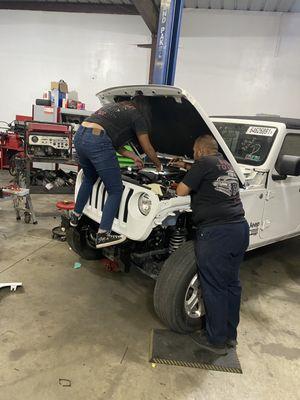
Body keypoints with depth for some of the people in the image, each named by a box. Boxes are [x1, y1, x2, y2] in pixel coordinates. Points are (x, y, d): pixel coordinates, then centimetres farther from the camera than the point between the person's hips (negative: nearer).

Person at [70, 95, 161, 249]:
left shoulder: (114, 106, 32)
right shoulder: (137, 115, 10)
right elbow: (147, 148, 14)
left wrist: (133, 156, 37)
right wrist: (158, 164, 32)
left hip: (79, 136, 9)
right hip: (97, 142, -8)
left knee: (89, 178, 32)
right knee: (115, 191, 2)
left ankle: (75, 216, 44)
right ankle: (102, 235, -1)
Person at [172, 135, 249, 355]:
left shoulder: (205, 163, -6)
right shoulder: (226, 164, 18)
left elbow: (181, 191, -5)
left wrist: (184, 180, 16)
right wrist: (186, 166, 42)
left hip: (216, 233, -8)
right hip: (240, 229, 9)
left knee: (214, 288, 5)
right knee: (232, 284, 18)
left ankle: (216, 340, 20)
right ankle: (230, 335, 33)